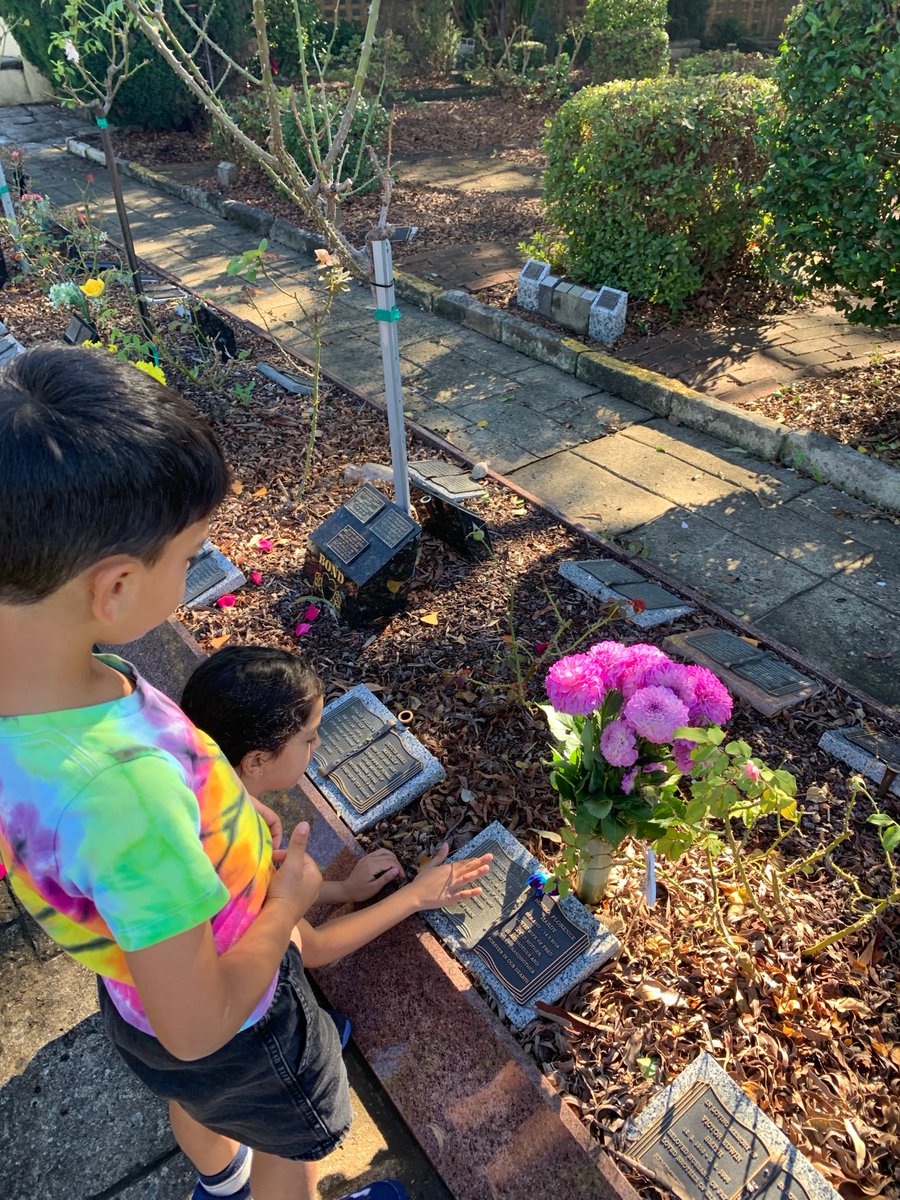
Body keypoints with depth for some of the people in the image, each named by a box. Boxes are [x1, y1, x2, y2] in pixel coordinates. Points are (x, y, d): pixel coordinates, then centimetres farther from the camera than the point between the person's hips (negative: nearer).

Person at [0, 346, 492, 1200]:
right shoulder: (121, 786, -47)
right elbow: (198, 1025, -33)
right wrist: (290, 901, -17)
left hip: (132, 996, 7)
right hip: (231, 1034, -7)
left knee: (198, 1108, 40)